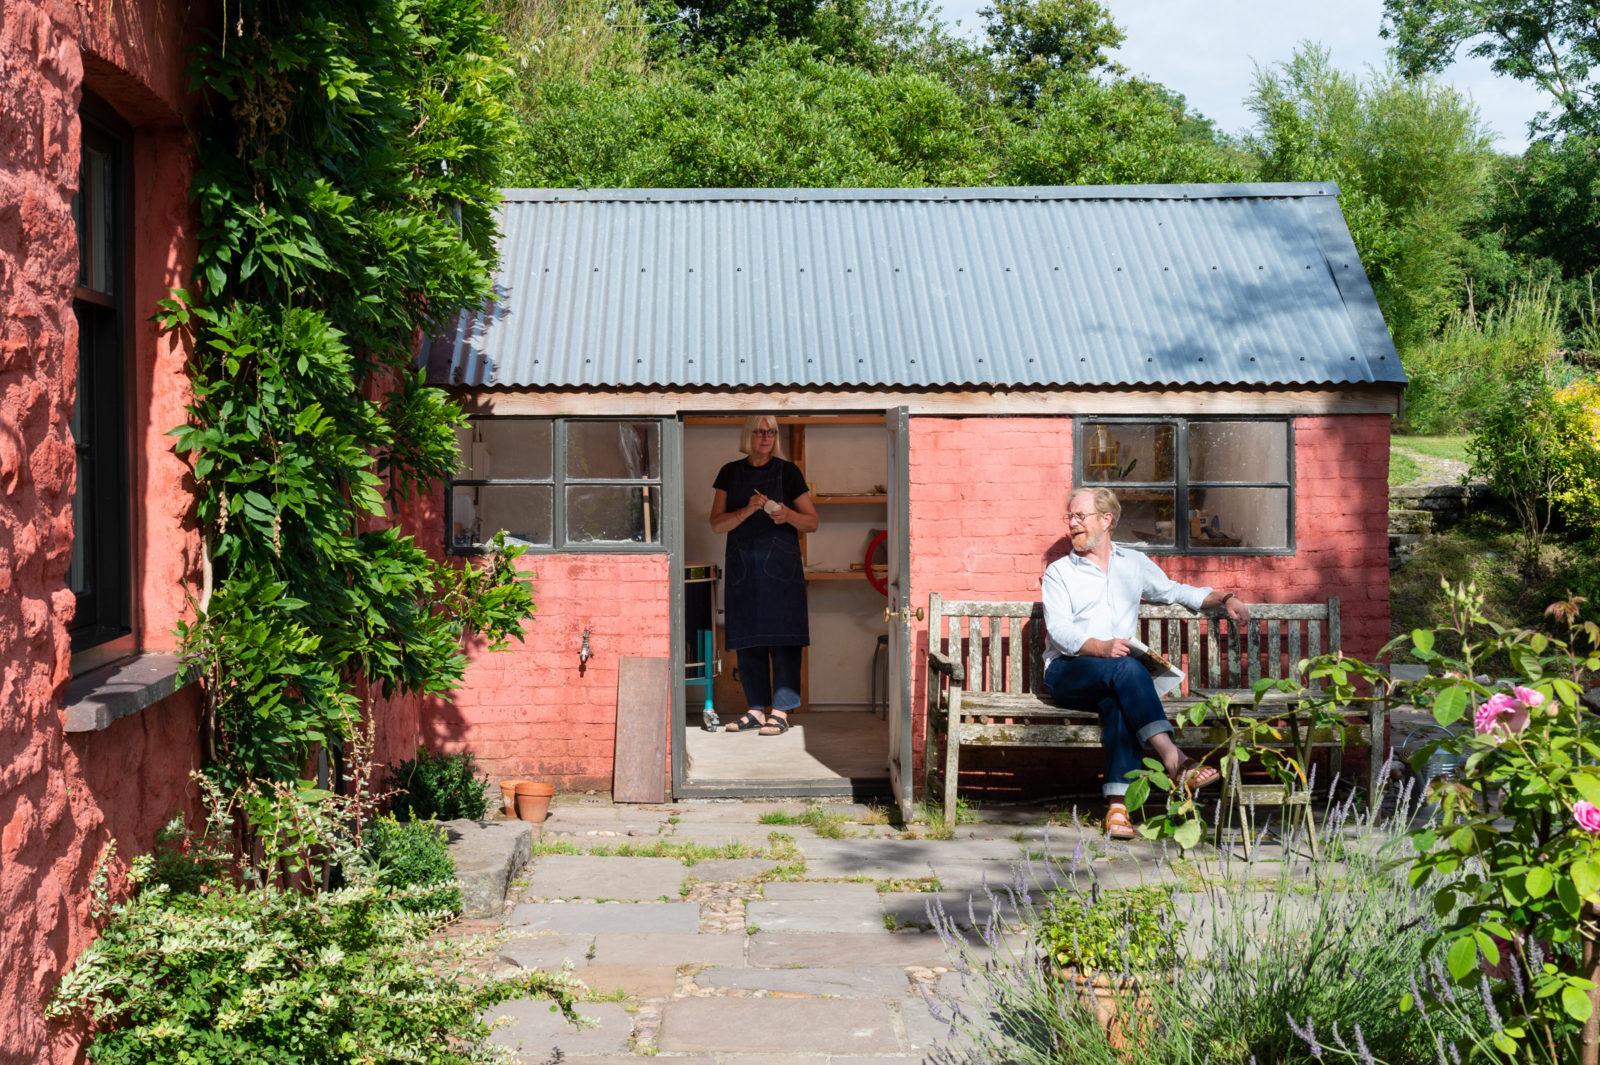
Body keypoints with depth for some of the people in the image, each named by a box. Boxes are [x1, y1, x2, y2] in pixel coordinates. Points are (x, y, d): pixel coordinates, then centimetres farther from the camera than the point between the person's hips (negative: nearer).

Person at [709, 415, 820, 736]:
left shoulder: (787, 471, 3)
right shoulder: (731, 473, 9)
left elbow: (812, 522, 5)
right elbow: (717, 524, 1)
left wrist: (788, 515, -16)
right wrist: (748, 510, -16)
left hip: (780, 565, -3)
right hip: (742, 566, 3)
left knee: (783, 639, -6)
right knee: (748, 641, 4)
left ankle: (781, 712, -2)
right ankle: (757, 710, 13)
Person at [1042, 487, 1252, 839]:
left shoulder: (1134, 563, 20)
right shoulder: (1059, 572, 8)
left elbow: (1177, 591, 29)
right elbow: (1059, 630, -6)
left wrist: (1223, 598, 11)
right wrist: (1102, 648, -25)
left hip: (1115, 676, 2)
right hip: (1067, 672, -2)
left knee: (1118, 702, -35)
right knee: (1126, 668, -34)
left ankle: (1118, 804, -43)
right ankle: (1174, 761, -43)